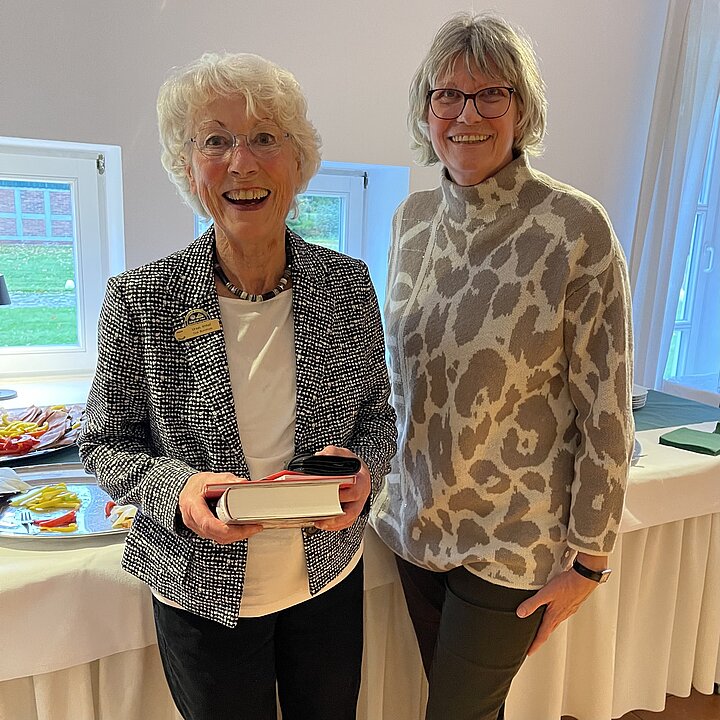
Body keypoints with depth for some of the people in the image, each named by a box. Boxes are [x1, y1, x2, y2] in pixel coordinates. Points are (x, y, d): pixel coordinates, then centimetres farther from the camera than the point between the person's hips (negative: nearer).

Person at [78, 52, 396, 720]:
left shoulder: (349, 283, -9)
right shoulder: (139, 300, -16)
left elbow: (376, 412, 2)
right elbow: (106, 444, -6)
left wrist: (362, 464, -19)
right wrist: (178, 489, -24)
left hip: (330, 579, 3)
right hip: (203, 597, -2)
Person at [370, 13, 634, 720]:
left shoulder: (576, 229, -17)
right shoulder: (412, 217, -1)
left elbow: (605, 409, -13)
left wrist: (587, 560, -9)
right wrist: (388, 485, 13)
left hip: (512, 541, -4)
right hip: (415, 516, 5)